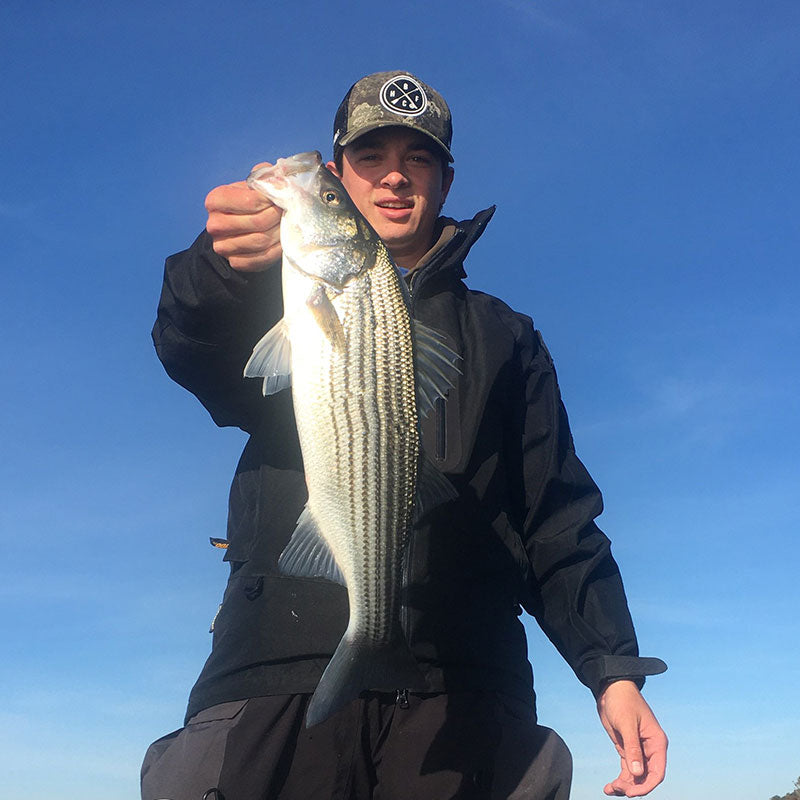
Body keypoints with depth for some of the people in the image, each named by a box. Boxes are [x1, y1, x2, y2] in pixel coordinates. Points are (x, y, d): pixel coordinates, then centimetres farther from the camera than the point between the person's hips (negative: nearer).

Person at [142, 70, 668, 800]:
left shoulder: (504, 338, 21)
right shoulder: (287, 301, 17)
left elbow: (558, 520, 12)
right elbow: (190, 350, -7)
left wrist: (613, 669, -2)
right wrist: (225, 264, -30)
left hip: (461, 691, 1)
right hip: (282, 671, 0)